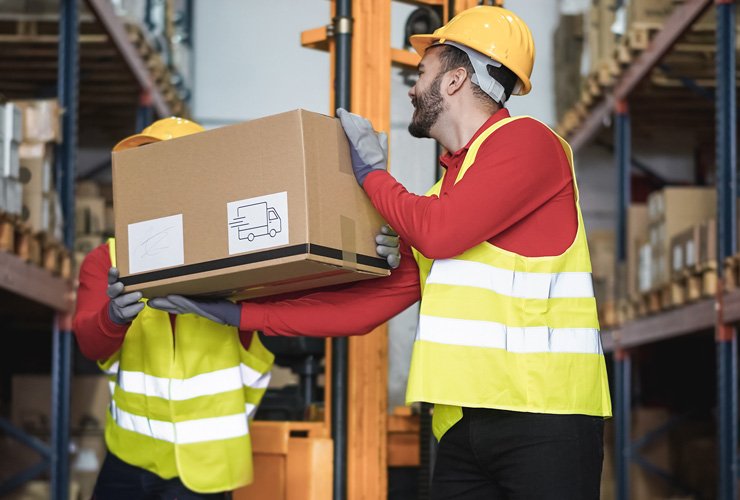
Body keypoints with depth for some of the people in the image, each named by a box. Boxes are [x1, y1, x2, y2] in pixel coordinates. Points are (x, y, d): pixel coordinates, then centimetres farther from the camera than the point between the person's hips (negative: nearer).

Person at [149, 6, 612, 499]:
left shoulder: (527, 141, -3)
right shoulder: (440, 193, 20)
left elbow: (439, 233, -15)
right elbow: (365, 304, 16)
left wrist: (370, 172, 2)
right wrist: (237, 314, 13)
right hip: (463, 424, 7)